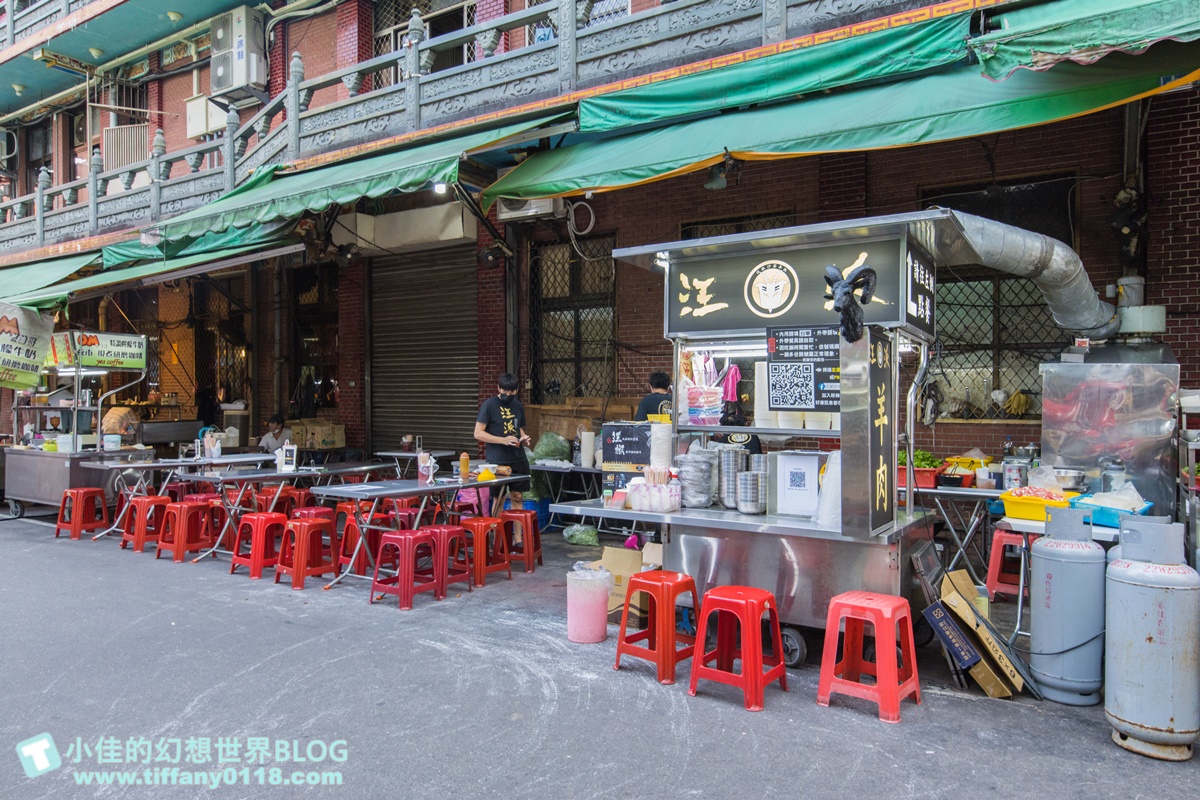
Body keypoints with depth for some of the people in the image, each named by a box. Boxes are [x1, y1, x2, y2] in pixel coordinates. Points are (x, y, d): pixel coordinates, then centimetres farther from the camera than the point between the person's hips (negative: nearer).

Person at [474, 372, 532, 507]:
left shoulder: (518, 406, 11)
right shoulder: (489, 405, -6)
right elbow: (478, 433, -10)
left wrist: (524, 438, 1)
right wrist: (503, 440, -20)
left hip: (519, 459, 5)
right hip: (498, 461, -5)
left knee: (517, 496, 8)